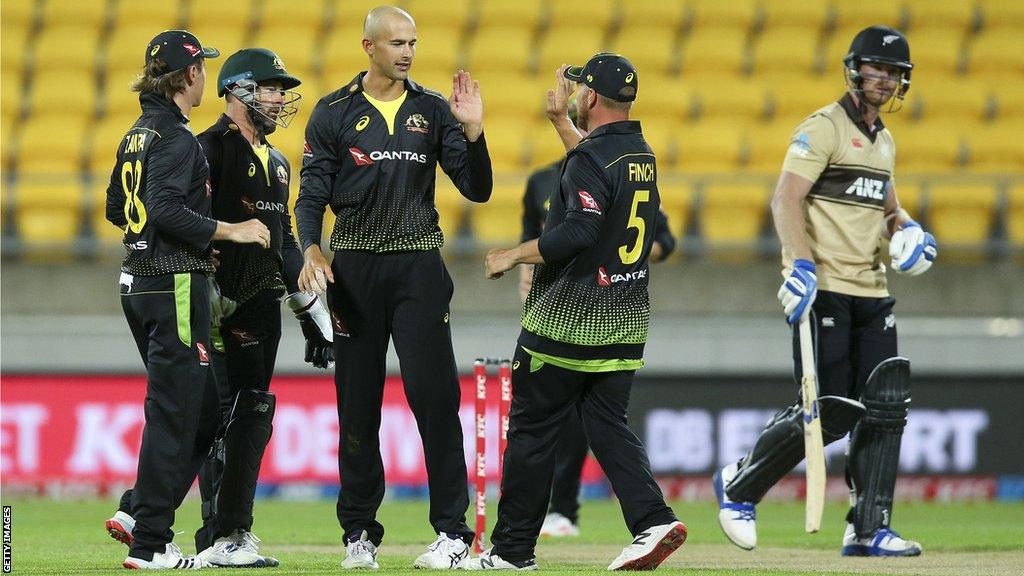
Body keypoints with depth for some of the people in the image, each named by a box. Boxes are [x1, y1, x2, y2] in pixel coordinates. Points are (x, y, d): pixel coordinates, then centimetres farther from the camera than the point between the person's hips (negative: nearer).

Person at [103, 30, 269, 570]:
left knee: (203, 410, 15)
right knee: (174, 413, -5)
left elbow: (116, 209, 22)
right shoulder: (174, 136, -14)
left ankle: (137, 511, 11)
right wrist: (228, 231, -18)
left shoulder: (138, 134, 14)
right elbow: (166, 209, -25)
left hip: (136, 283, 10)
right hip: (174, 285, -10)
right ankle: (150, 543, -3)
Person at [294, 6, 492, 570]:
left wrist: (472, 131, -13)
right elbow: (312, 195, 3)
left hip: (419, 269, 0)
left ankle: (452, 530, -7)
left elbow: (477, 189, 3)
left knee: (434, 394, -9)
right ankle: (359, 533, 12)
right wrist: (311, 249, -15)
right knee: (356, 402, 3)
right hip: (354, 269, 0)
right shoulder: (333, 113, 5)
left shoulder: (433, 111, 8)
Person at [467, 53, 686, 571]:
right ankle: (653, 521, -10)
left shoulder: (591, 157, -16)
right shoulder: (641, 154, 12)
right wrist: (560, 119, 35)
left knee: (532, 428, 1)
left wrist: (512, 255, -15)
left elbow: (578, 233, -25)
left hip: (569, 319, -8)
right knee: (608, 426, 9)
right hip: (626, 322, 8)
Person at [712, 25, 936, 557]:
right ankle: (738, 486, 11)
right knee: (831, 413, -10)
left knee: (885, 407, -2)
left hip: (872, 294, 8)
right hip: (824, 291, -8)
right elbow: (786, 199, -16)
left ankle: (868, 530, 1)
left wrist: (905, 229, 10)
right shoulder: (823, 129, -7)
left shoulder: (883, 141, 19)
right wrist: (801, 264, -30)